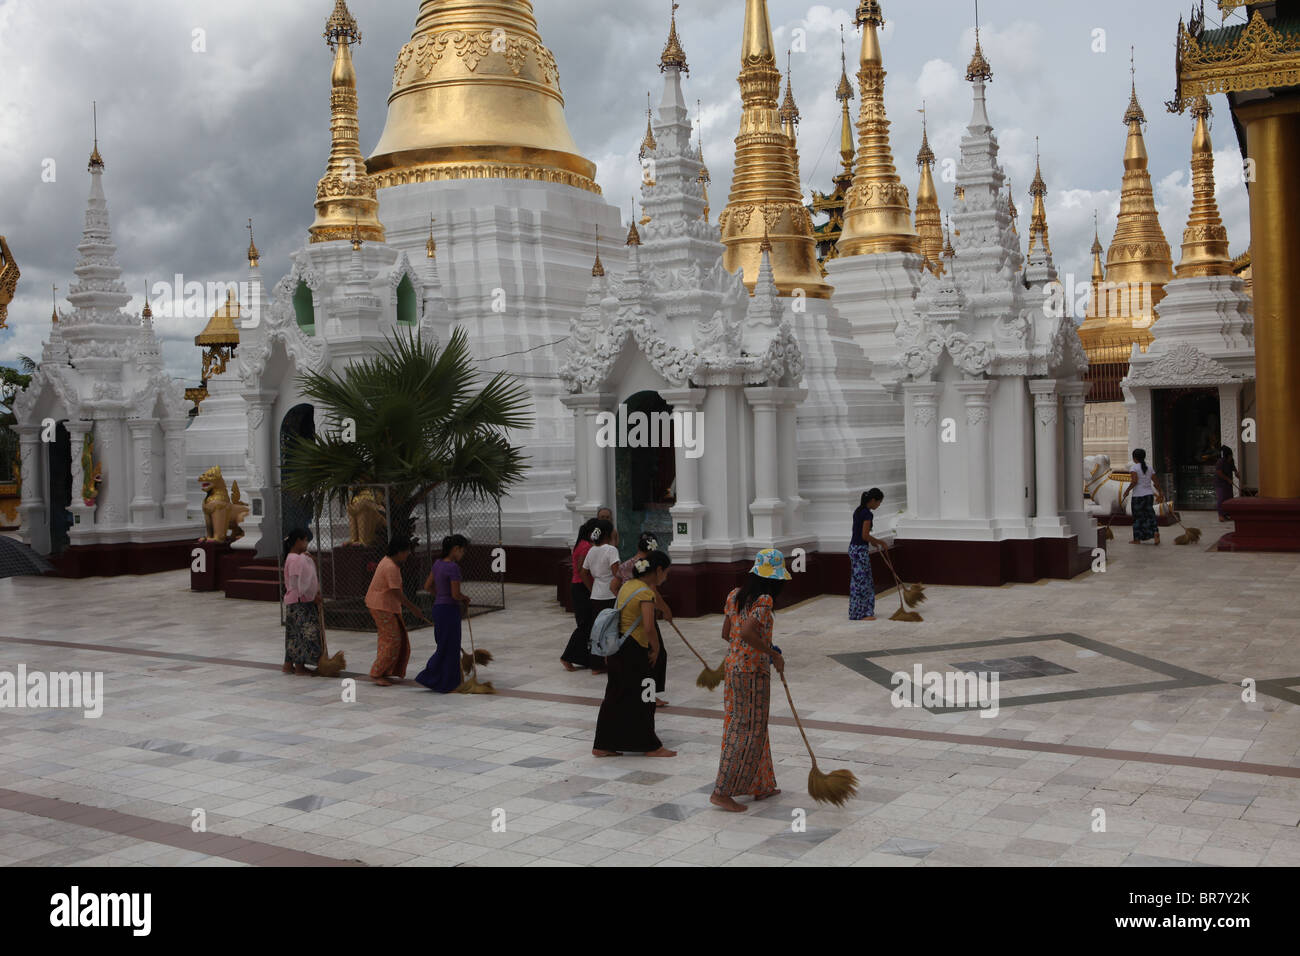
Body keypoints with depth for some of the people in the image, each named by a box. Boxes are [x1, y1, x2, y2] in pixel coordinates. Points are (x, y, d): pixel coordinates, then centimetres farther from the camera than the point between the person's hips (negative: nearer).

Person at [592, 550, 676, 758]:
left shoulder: (628, 585, 9)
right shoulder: (646, 593, -18)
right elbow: (648, 628, -26)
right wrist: (656, 648, -10)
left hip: (617, 646, 9)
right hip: (634, 651, -9)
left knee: (615, 696, 14)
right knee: (641, 698, 4)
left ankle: (602, 745, 19)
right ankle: (651, 746, 16)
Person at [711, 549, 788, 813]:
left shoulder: (735, 595, 6)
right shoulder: (764, 600, -18)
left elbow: (726, 633, 10)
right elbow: (746, 632, -31)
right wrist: (773, 654, -20)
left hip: (733, 665, 9)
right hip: (753, 672, -9)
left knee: (747, 726, 17)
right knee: (749, 731, -1)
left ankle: (761, 786, 29)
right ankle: (722, 792, -1)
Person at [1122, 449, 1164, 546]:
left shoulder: (1133, 467, -9)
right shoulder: (1149, 467, 8)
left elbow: (1134, 481, -21)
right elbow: (1156, 482, 10)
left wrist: (1127, 490, -11)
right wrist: (1160, 491, 23)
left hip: (1138, 495, -5)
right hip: (1149, 494, 5)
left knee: (1138, 517, 4)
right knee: (1150, 515, 13)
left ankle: (1137, 539, 10)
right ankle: (1155, 532, -6)